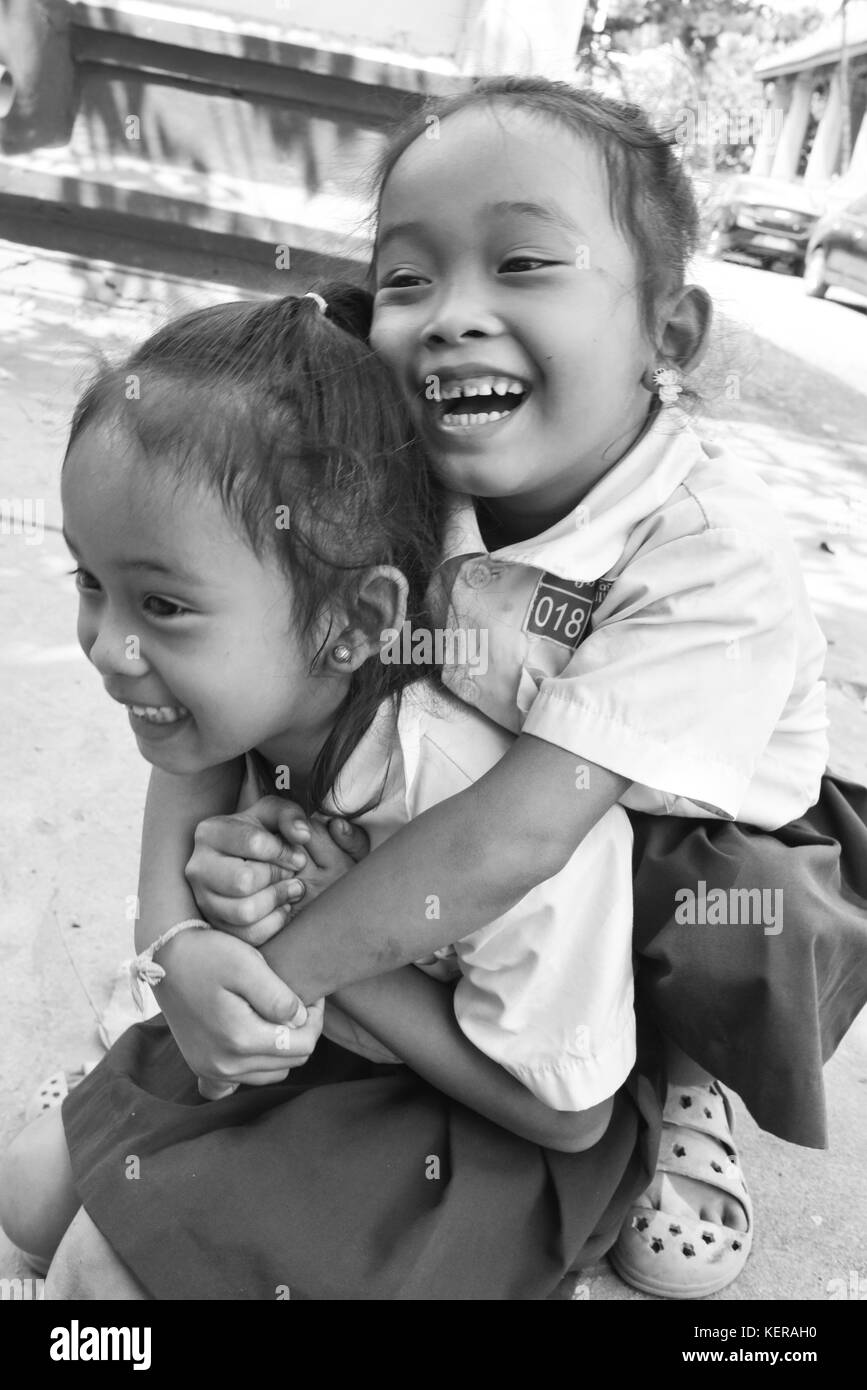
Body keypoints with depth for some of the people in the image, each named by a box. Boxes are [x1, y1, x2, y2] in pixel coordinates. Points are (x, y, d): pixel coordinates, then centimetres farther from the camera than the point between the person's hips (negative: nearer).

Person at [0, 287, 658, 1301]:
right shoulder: (242, 685, -20)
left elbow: (567, 1115, -24)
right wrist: (176, 950, -28)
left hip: (490, 1126, -5)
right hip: (302, 1033, 6)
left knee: (103, 1264, -16)